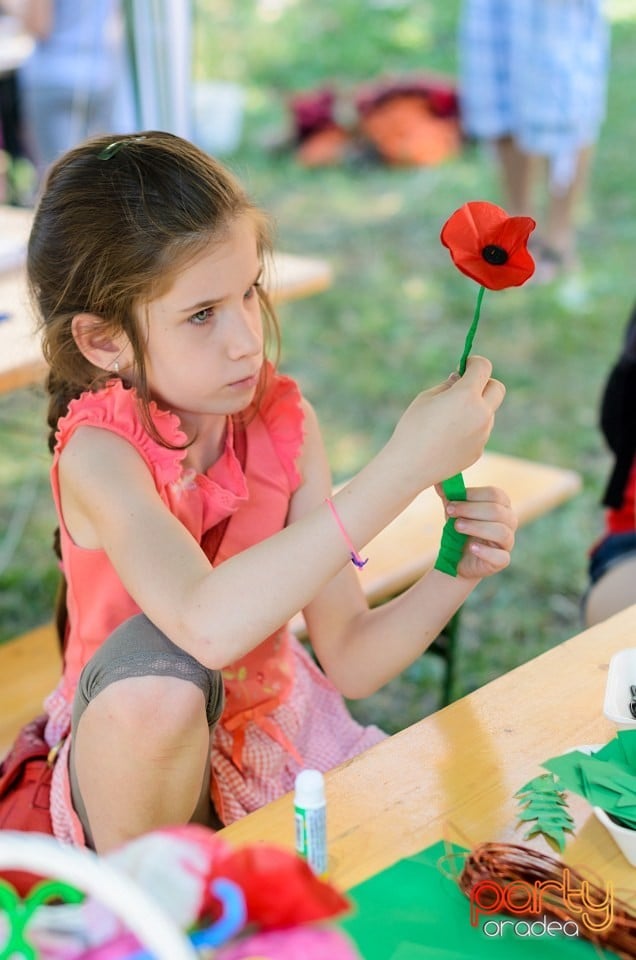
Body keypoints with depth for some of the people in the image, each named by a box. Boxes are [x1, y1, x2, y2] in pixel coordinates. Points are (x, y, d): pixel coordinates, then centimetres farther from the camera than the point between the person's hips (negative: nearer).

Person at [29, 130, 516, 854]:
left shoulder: (284, 421, -11)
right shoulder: (97, 451, -25)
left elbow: (350, 661, -8)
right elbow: (209, 626, -46)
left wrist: (452, 577, -28)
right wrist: (407, 462, -45)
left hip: (277, 728, 4)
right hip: (145, 759, -4)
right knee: (151, 659, -35)